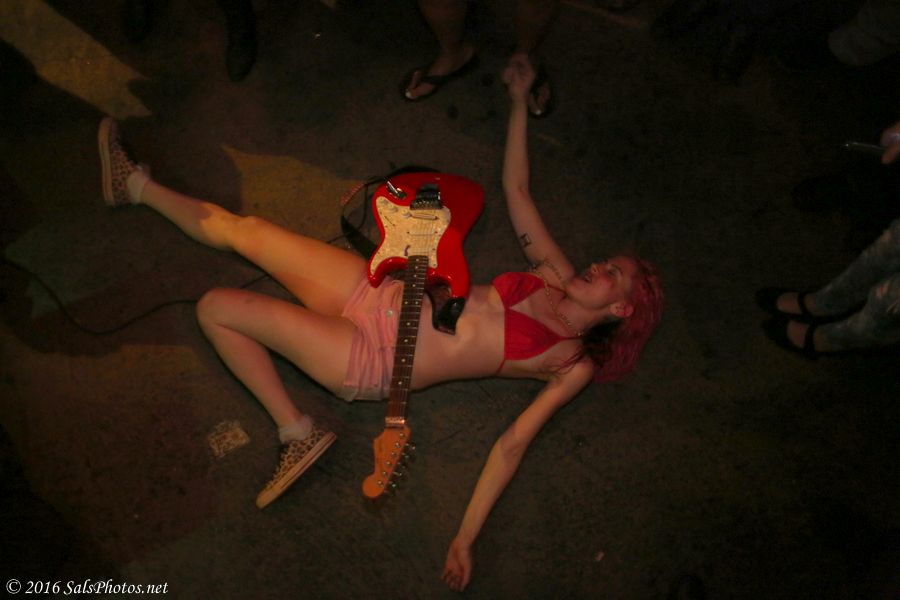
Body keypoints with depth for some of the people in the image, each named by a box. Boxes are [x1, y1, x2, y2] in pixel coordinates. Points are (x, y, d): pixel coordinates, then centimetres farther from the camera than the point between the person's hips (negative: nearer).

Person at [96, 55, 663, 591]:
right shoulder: (557, 276, 7)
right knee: (237, 227, 6)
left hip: (372, 362, -6)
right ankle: (136, 185, 29)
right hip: (381, 295, 6)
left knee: (216, 308, -10)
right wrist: (520, 98, 7)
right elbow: (516, 187, 11)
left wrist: (466, 539, -20)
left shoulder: (574, 365, -6)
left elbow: (514, 443, -13)